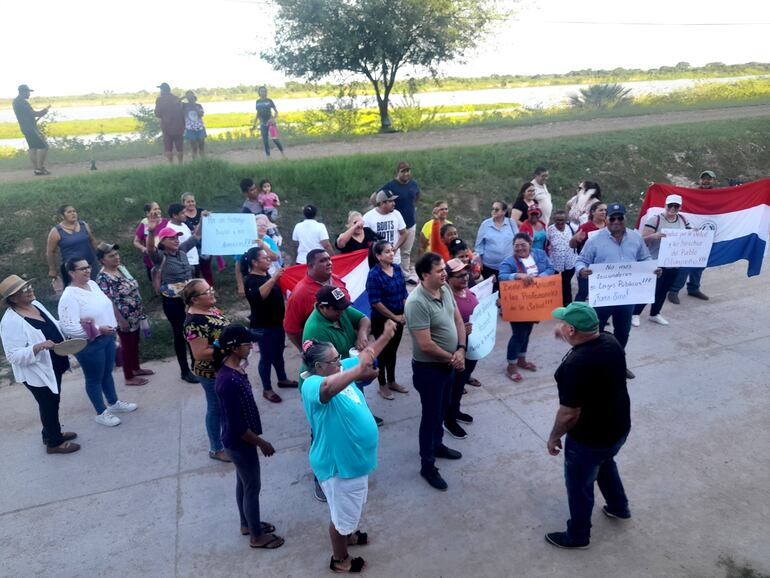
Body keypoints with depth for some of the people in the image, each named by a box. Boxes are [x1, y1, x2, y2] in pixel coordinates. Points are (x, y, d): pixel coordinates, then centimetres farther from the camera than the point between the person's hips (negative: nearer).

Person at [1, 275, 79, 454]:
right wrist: (38, 347, -38)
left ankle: (51, 433, 44)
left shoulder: (35, 304, 1)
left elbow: (52, 327, 18)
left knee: (52, 402, 23)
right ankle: (55, 443, 28)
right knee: (49, 405, 9)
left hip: (53, 367, 8)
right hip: (37, 372, -8)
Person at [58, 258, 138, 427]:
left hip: (107, 337, 8)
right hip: (88, 344, -8)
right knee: (94, 378, 9)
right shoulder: (69, 296, -23)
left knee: (107, 373, 23)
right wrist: (98, 330, -29)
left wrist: (111, 327, 15)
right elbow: (69, 327, -28)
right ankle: (101, 413, 25)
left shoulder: (92, 284, 3)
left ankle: (113, 403, 41)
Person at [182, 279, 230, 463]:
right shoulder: (195, 322, -27)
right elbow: (200, 353, -28)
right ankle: (216, 449, 29)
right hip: (212, 374, -9)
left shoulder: (211, 309, 1)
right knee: (216, 409, 9)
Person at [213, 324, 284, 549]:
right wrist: (262, 443, -17)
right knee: (252, 487, 10)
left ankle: (247, 524, 46)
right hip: (240, 443, -9)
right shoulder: (229, 381, -33)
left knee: (243, 483, 25)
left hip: (238, 440, 9)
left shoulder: (233, 368, -3)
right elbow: (237, 426, -28)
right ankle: (257, 536, 29)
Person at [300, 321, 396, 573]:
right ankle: (339, 560, 39)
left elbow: (365, 356, 12)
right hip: (339, 464, -9)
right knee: (343, 514, 15)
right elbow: (328, 387, -55)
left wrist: (386, 335, 8)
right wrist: (359, 369, -61)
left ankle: (348, 535, 58)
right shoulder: (313, 385, -30)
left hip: (354, 458, 9)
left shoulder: (339, 370, -3)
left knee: (352, 507, 32)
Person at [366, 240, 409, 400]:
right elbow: (375, 302, -20)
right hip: (381, 320, -6)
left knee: (393, 350, 19)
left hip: (398, 318, 6)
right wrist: (394, 317, -15)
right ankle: (382, 385, 25)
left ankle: (392, 381, 36)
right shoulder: (374, 274, -19)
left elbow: (404, 292, 8)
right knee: (383, 352, 9)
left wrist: (406, 313, -3)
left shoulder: (397, 269, 1)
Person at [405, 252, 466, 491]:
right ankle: (427, 465, 23)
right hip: (429, 368, -8)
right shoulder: (417, 303, -30)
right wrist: (452, 357, -14)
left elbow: (458, 320, 5)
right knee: (431, 414, 6)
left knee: (442, 409, 25)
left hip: (448, 364, 8)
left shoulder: (445, 290, -4)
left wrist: (461, 350, -9)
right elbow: (425, 345, -29)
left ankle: (437, 445, 47)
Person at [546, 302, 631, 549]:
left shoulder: (575, 364, -35)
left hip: (589, 438, -8)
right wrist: (568, 336, 6)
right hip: (619, 428, 8)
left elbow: (569, 414, -27)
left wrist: (554, 437, -10)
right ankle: (619, 508, 57)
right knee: (605, 464, 35)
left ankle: (578, 536, 38)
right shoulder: (611, 341, -11)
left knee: (579, 486, 17)